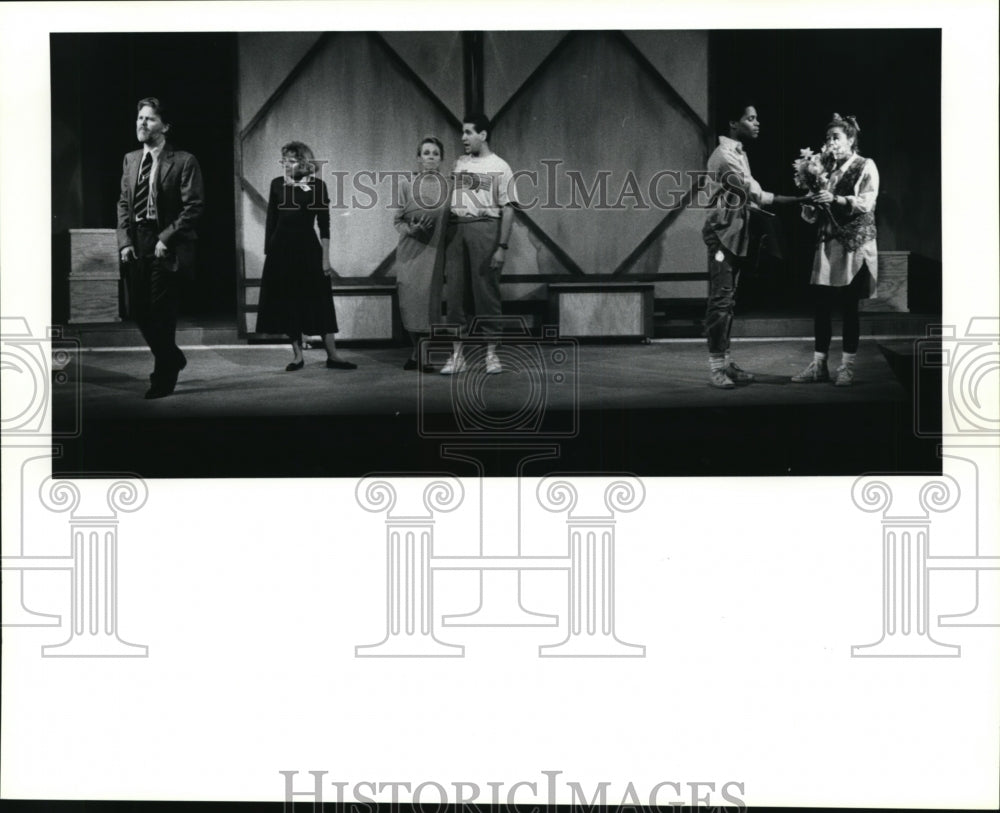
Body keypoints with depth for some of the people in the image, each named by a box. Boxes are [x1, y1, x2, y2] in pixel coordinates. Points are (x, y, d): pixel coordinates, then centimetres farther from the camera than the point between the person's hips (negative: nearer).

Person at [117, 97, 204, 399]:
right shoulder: (130, 160, 13)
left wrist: (166, 238, -15)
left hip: (167, 246, -6)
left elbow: (193, 206, -10)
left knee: (162, 312, -4)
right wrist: (124, 240, 1)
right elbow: (123, 203, 14)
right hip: (136, 245, 6)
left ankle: (163, 379, 8)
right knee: (136, 309, 7)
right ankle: (172, 358, 30)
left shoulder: (184, 161, -6)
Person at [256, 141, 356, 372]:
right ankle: (297, 355, 11)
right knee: (287, 305, 3)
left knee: (319, 303, -2)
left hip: (308, 248, -2)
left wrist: (325, 258, -6)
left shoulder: (317, 186, -2)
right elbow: (271, 221, 8)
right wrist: (267, 252, 5)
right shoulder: (277, 184, 4)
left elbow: (324, 225, -2)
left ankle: (332, 356, 1)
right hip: (281, 249, 2)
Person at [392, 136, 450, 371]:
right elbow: (397, 219, 9)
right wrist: (409, 229, -11)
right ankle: (418, 350, 12)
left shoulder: (448, 185, 6)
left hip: (436, 251, -1)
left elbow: (452, 221, 8)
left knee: (429, 297, -6)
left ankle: (421, 354, 3)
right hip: (410, 249, 1)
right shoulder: (407, 185, 6)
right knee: (409, 297, -3)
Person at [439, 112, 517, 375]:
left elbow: (508, 209, -2)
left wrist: (502, 246, -9)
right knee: (454, 291, 1)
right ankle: (457, 355, 6)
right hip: (455, 228, 4)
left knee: (486, 291, -2)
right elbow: (446, 198, 14)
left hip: (485, 227, -4)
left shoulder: (500, 167, 2)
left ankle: (491, 353, 6)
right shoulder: (457, 164, 15)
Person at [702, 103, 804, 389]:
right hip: (722, 234, -10)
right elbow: (755, 194, -21)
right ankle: (715, 365, -6)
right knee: (721, 299, -8)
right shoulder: (725, 155, -16)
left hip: (736, 235, 10)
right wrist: (798, 199, -21)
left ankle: (724, 360, 16)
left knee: (728, 300, 11)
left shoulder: (739, 153, 16)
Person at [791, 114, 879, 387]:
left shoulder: (866, 167, 0)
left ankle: (847, 367, 4)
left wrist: (835, 199, -25)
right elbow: (813, 215, 14)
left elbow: (866, 203, -14)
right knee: (820, 305, 2)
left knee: (848, 306, -3)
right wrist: (810, 202, -8)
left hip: (854, 244, -5)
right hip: (828, 242, 5)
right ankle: (818, 365, 8)